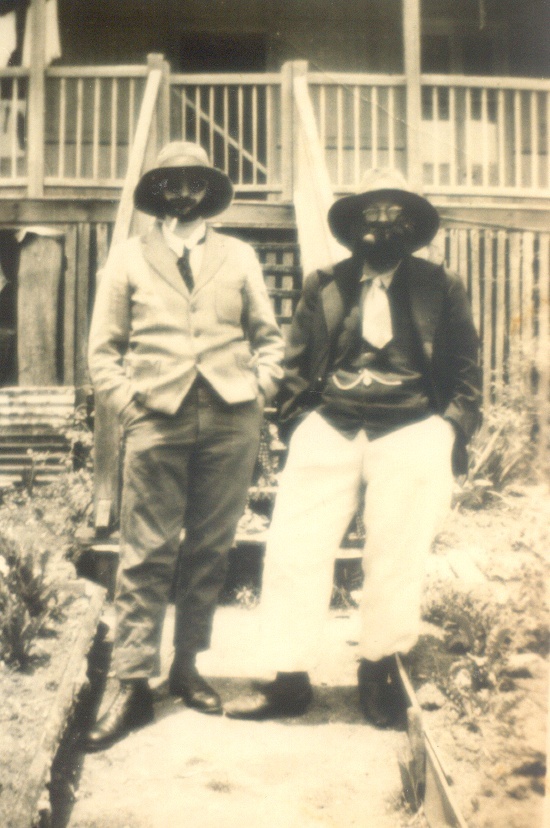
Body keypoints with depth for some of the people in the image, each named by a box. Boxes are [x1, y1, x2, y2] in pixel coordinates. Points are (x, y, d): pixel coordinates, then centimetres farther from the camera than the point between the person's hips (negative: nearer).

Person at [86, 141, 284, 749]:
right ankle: (132, 686, 4)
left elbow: (267, 336, 17)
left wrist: (259, 390, 3)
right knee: (146, 555, -3)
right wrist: (128, 402, -2)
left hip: (230, 420, 2)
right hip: (157, 420, -2)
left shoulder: (239, 256, 16)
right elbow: (103, 349, 10)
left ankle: (186, 669, 20)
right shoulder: (128, 258, 12)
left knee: (209, 550, 6)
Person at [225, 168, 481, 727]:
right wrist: (296, 424, 6)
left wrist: (456, 429, 3)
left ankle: (378, 672, 17)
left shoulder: (441, 288, 13)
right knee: (294, 545, -7)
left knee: (397, 555, -4)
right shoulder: (323, 287, 15)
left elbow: (463, 368, 14)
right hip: (331, 429, 2)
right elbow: (297, 366, 16)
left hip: (411, 433, -1)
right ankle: (290, 680, 3)